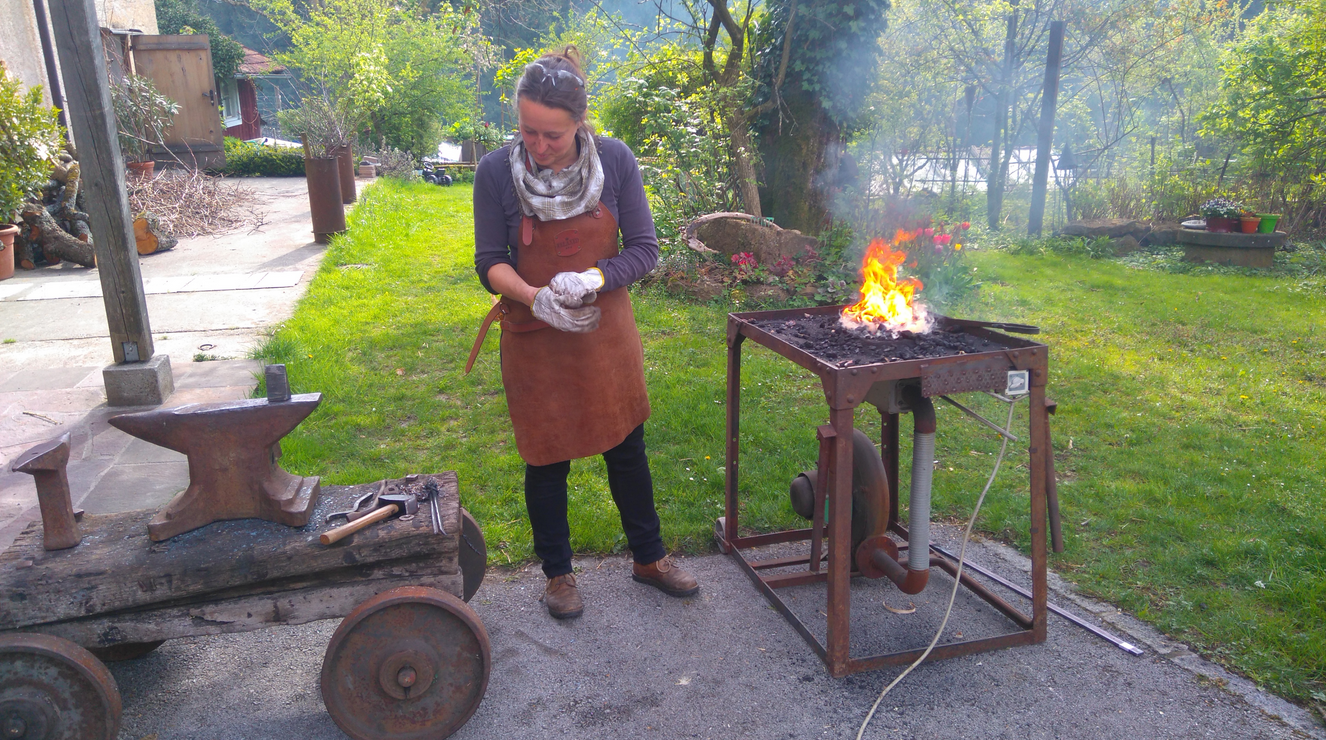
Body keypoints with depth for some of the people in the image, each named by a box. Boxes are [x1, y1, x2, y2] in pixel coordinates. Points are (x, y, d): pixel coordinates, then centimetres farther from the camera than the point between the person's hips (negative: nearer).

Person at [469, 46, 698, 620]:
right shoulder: (496, 172, -13)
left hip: (606, 332, 2)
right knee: (547, 460, 11)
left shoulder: (614, 161, -10)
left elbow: (644, 249, -7)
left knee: (627, 449, 15)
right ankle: (557, 574, 33)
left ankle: (648, 558, 36)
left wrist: (591, 280, -24)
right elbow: (489, 263, -7)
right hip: (535, 340, -1)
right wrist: (535, 297, -26)